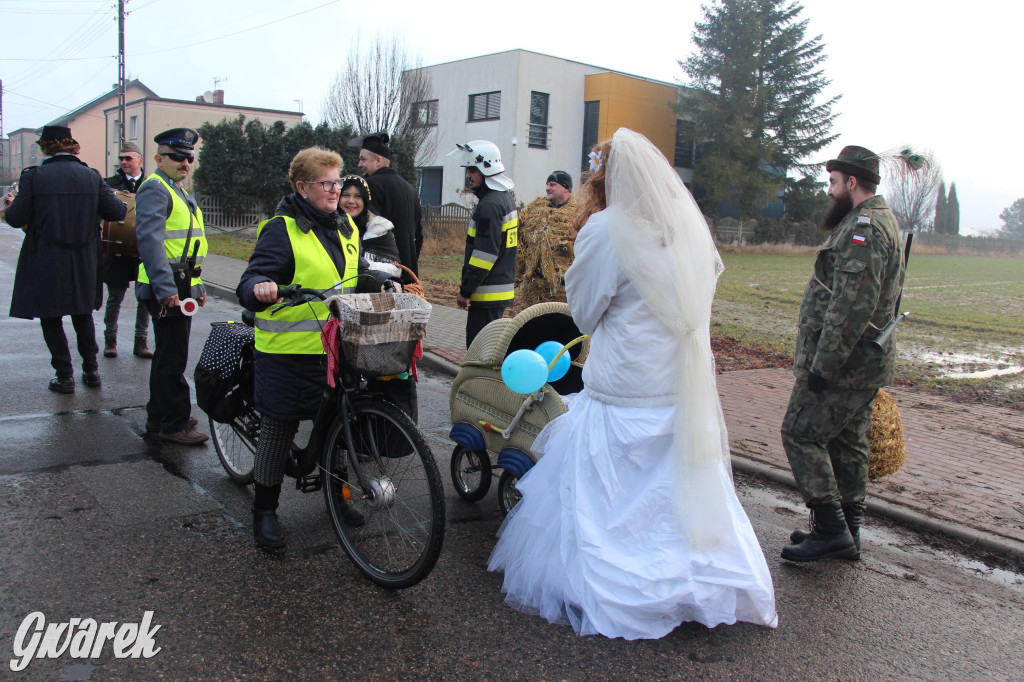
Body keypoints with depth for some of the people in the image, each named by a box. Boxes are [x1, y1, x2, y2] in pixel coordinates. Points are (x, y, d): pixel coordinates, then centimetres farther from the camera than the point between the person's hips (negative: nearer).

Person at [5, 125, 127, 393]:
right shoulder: (92, 176, -2)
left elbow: (16, 218, -9)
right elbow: (117, 212, -2)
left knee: (51, 319, 9)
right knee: (83, 315, 19)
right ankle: (91, 371, 22)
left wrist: (11, 207, 14)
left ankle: (65, 376, 12)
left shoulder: (34, 175, -10)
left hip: (46, 263, -3)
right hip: (84, 261, 3)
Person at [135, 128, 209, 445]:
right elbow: (150, 240, -22)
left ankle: (159, 416, 28)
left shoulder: (179, 192, 21)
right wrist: (166, 288, -28)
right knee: (172, 357, -5)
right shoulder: (154, 188, -11)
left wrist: (197, 284, 25)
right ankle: (173, 424, 3)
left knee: (169, 355, 17)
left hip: (182, 287, 10)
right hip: (168, 288, -10)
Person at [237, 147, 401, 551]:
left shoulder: (346, 227, 12)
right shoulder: (282, 230, -11)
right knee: (279, 426, 4)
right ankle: (264, 510, 19)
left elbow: (357, 275, 24)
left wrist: (386, 284, 5)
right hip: (288, 350, -6)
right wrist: (260, 288, -40)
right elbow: (251, 282, -17)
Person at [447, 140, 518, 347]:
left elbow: (485, 253, -22)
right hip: (502, 288, 10)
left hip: (487, 292, -10)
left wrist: (466, 290, -16)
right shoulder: (506, 198, 15)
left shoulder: (490, 205, -17)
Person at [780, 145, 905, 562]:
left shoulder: (863, 227, -17)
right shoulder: (882, 221, 18)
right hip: (866, 362, 11)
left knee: (801, 434, -5)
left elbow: (852, 305, -26)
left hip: (841, 361, -11)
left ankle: (830, 529, -1)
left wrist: (824, 363, -25)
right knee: (848, 442, 15)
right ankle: (847, 531, 24)